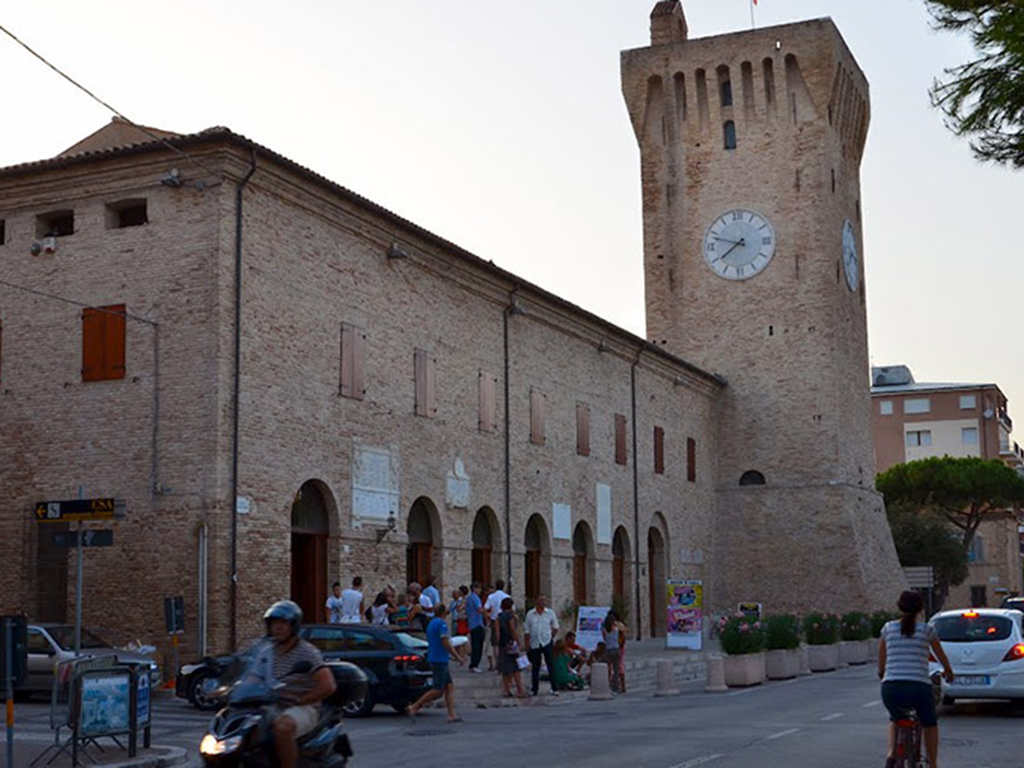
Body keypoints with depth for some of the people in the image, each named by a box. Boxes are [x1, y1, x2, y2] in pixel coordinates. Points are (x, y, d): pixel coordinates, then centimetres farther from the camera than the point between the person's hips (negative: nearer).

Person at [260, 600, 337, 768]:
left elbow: (329, 685, -16)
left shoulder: (307, 652, -7)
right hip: (274, 707, 8)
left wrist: (298, 701, -18)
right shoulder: (270, 651, 12)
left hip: (304, 708, -7)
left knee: (282, 727, -38)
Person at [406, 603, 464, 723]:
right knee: (437, 690, -6)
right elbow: (446, 643, -18)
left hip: (433, 659, 10)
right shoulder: (441, 623, -13)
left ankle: (452, 715, 4)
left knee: (449, 687, 7)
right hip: (440, 660, -10)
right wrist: (457, 657, -8)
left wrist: (449, 656, 28)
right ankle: (414, 707, -4)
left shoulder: (431, 624, 16)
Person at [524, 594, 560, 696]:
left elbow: (555, 627, 12)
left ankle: (554, 688, 0)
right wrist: (527, 643, 2)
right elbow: (526, 629, 6)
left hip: (547, 643, -1)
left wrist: (551, 637, 2)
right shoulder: (530, 614, 3)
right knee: (535, 666, 8)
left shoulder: (550, 613, 3)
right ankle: (534, 689, 17)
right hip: (534, 644, 1)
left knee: (551, 665, -5)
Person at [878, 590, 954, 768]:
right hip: (919, 687, -1)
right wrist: (948, 672, 45)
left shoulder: (888, 628, 12)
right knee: (930, 724, 29)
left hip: (891, 688, 1)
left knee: (895, 719, 32)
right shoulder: (927, 630, 8)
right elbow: (942, 657, 23)